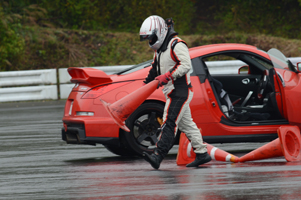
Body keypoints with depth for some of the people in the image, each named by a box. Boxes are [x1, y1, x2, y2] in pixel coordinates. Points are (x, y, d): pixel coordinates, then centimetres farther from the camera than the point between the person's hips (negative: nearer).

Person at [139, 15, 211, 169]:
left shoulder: (176, 44, -12)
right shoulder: (160, 49, 19)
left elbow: (186, 65, -23)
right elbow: (154, 70, 28)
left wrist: (168, 76, -28)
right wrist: (146, 85, 20)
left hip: (180, 91, -10)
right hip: (172, 92, 10)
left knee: (169, 123, -16)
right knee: (186, 123, 11)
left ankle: (158, 155, -24)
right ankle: (202, 153, 16)